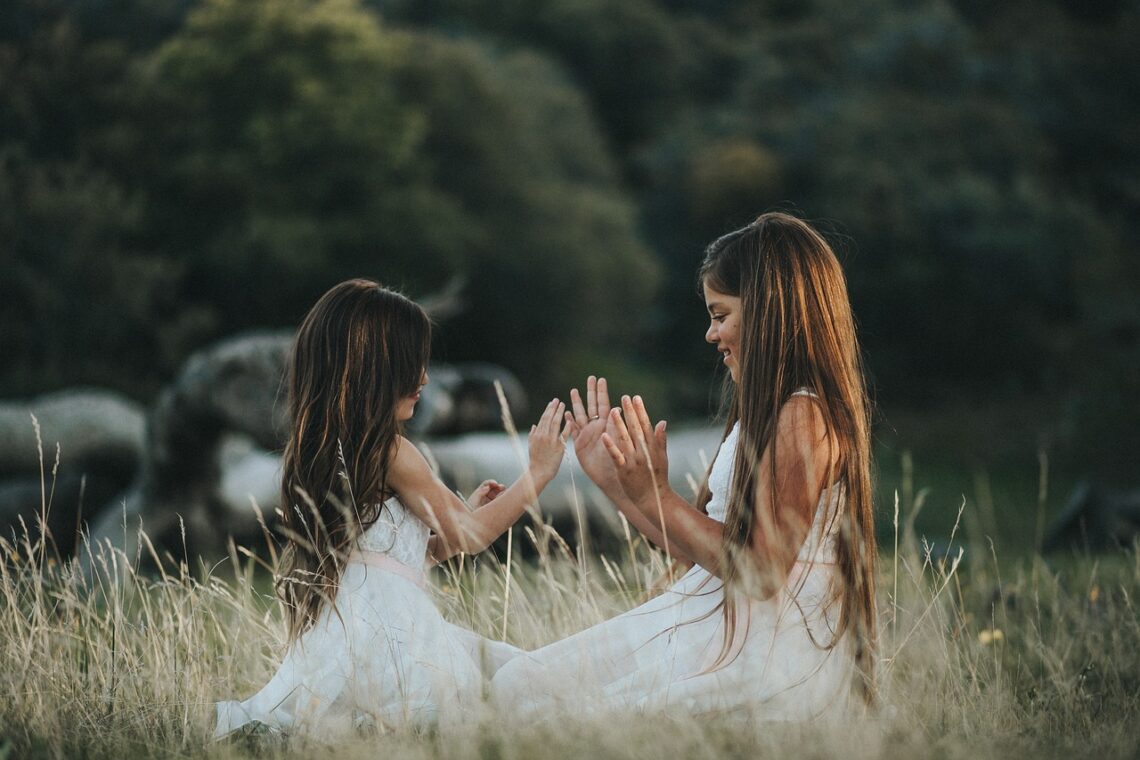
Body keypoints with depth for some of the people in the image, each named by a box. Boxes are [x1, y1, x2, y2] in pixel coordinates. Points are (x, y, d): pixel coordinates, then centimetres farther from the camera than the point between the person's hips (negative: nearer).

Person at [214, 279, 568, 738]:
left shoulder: (314, 452, 17)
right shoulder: (391, 453, -8)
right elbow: (471, 537, 4)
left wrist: (464, 516, 28)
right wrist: (538, 474, 14)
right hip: (387, 630, -9)